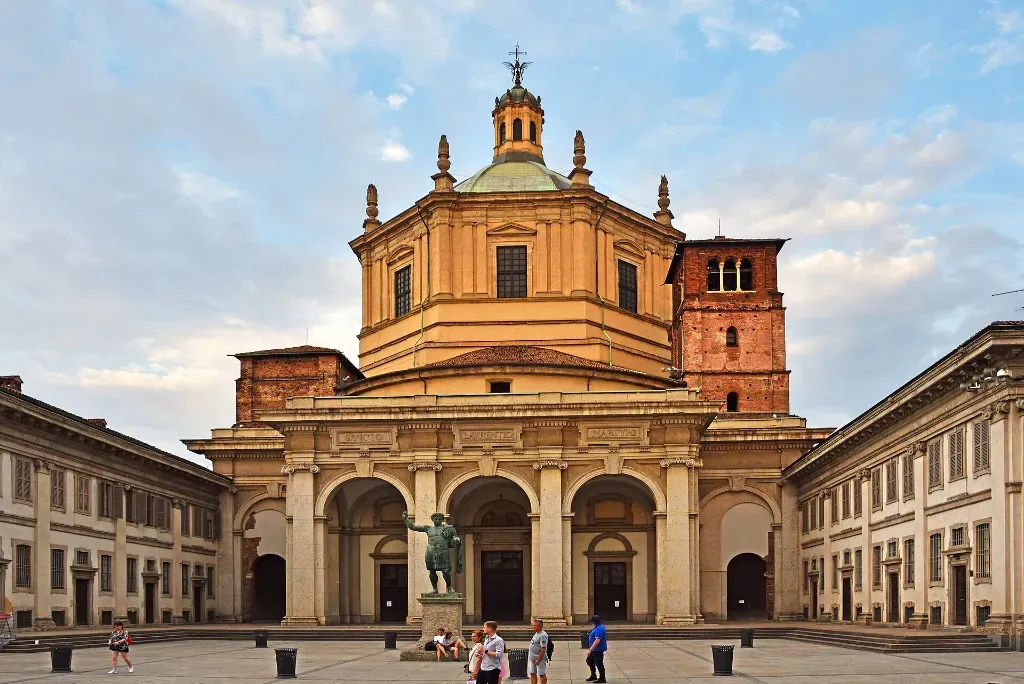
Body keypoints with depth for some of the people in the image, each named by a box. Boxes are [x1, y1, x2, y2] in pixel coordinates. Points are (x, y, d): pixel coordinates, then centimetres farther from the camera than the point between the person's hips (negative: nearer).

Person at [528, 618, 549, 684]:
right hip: (532, 658, 10)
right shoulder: (536, 634, 13)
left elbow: (543, 649, -23)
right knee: (532, 674, 9)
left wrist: (538, 659, -25)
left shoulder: (543, 635, -17)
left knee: (542, 674, -1)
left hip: (540, 658, -10)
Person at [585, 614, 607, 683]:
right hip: (595, 650, 11)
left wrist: (590, 650, -30)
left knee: (599, 664, -1)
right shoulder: (599, 627, 11)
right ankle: (593, 676, 29)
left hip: (598, 650, -11)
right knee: (589, 660, 19)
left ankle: (602, 678, 11)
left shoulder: (599, 629, -24)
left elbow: (597, 641, -31)